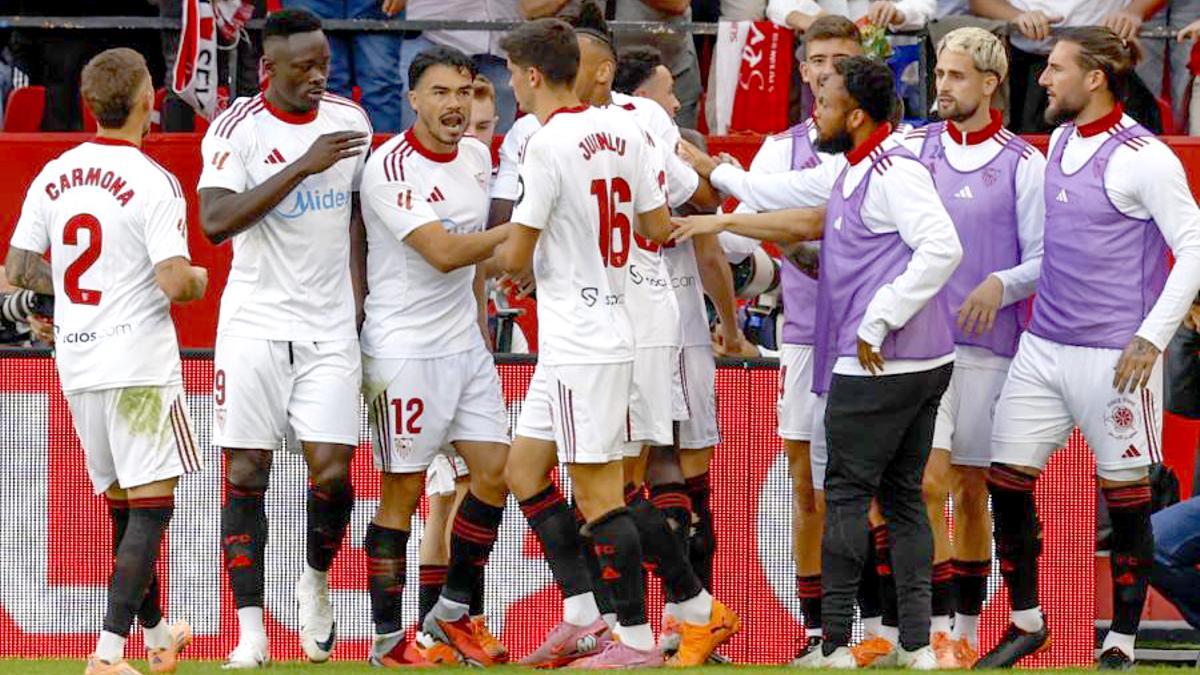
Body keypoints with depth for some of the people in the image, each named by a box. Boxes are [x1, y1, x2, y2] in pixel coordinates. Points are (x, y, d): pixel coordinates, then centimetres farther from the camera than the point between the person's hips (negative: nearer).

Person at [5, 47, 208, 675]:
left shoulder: (53, 176, 4)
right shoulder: (153, 182, -14)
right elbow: (175, 283, -21)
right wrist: (200, 280, 1)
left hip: (76, 364, 7)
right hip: (139, 364, -6)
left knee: (123, 505, 19)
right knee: (151, 505, -3)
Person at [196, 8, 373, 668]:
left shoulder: (350, 122, 7)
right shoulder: (237, 129, -8)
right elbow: (215, 221, -21)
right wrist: (303, 166, -23)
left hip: (330, 329, 3)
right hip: (255, 325, -3)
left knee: (333, 471, -7)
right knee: (246, 475, -3)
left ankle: (316, 582, 23)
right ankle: (250, 633, 0)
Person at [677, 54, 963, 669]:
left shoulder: (894, 173, -15)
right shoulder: (851, 172, 16)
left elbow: (941, 248, -26)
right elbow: (784, 192, 31)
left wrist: (877, 325, -23)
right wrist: (712, 170, 39)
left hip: (877, 367, -10)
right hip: (923, 364, 10)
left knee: (847, 496, -3)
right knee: (903, 497, 11)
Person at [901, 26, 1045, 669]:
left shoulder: (1024, 164, 2)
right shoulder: (911, 148, 6)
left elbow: (1046, 259, 2)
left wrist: (1002, 285, -16)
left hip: (989, 345, 0)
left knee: (973, 489, 8)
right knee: (929, 482, -12)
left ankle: (967, 633, 19)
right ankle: (937, 634, -11)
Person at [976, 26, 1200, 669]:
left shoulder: (1144, 157, -13)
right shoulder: (1060, 140, 11)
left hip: (1115, 355, -8)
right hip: (1044, 346, 8)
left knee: (1124, 496, 2)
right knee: (1006, 480, 5)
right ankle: (1026, 621, 20)